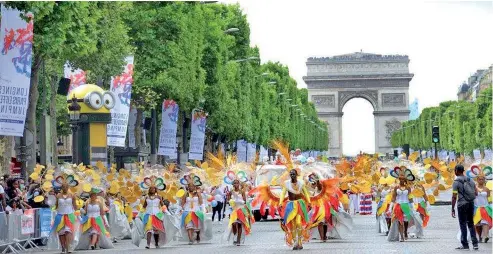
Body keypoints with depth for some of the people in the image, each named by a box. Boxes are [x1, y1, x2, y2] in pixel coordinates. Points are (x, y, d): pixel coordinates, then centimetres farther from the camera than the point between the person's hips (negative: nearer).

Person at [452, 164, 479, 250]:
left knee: (463, 224, 3)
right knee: (471, 223, 14)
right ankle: (475, 244, 8)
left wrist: (453, 209, -10)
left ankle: (465, 245, 4)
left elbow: (454, 197, -14)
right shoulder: (470, 180, 8)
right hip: (471, 204, 5)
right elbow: (476, 193, 8)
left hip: (462, 204, -5)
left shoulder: (456, 182, -10)